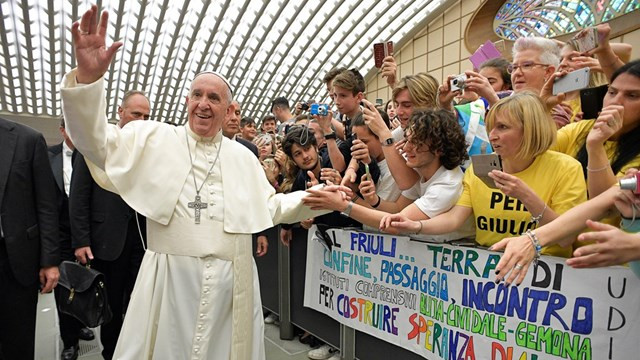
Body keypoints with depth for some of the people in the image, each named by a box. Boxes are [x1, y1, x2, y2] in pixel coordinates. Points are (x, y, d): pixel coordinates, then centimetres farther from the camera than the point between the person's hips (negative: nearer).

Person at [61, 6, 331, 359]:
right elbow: (96, 141, -6)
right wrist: (88, 75, -22)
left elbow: (270, 206, 15)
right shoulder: (155, 138, 4)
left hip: (232, 282, 2)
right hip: (169, 277, -2)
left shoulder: (243, 156, 12)